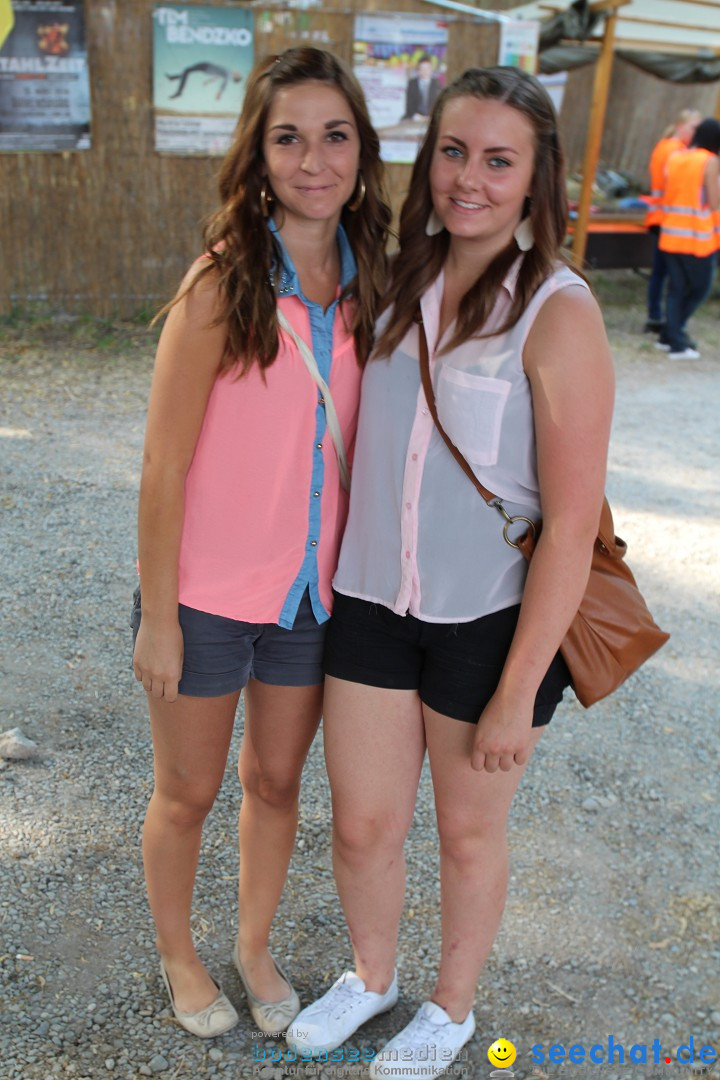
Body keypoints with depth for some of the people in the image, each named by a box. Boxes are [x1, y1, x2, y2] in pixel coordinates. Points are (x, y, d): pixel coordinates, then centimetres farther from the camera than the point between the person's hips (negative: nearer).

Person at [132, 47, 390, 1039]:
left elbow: (363, 440, 6)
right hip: (207, 594, -4)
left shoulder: (369, 282, -2)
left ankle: (256, 946, 46)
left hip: (313, 587, 4)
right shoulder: (221, 285, -17)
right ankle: (179, 955, 43)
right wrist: (157, 618, -11)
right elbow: (163, 467, -14)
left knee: (276, 783, 21)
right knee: (187, 794, 16)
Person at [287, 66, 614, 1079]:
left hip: (492, 619, -4)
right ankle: (371, 974, 47)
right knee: (363, 826, 15)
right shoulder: (398, 286, 2)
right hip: (372, 603, 4)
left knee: (469, 832, 17)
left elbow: (572, 526, -16)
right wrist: (330, 573, 10)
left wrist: (518, 693, -15)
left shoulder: (558, 313, -16)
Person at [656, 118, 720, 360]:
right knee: (700, 288, 10)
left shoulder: (674, 158, 7)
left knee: (676, 289, 11)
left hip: (671, 234, 6)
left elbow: (669, 194, 12)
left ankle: (675, 341, 12)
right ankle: (671, 334, 9)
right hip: (698, 237, -6)